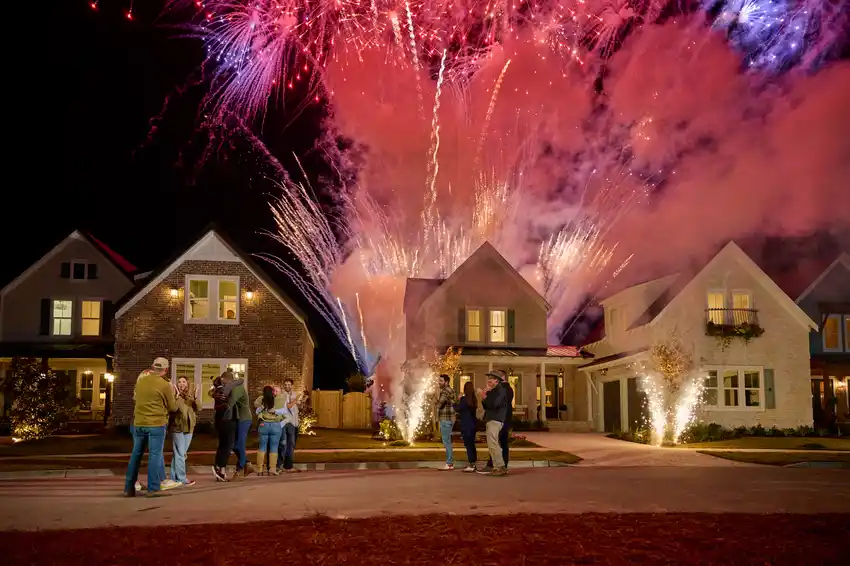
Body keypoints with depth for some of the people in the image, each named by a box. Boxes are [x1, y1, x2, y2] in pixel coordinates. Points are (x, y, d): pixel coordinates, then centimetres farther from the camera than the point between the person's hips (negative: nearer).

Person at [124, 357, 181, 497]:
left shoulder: (140, 380, 4)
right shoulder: (165, 385, -10)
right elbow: (173, 408, -1)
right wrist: (173, 394, 16)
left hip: (138, 423, 5)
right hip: (156, 424, -5)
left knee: (136, 455, 13)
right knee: (155, 455, 1)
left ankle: (129, 488, 17)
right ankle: (153, 488, 1)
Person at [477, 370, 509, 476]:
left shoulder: (500, 390, -9)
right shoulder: (492, 391, 21)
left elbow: (493, 404, -22)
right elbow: (486, 406, 21)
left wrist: (484, 396, -12)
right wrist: (484, 397, 5)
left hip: (495, 420, -11)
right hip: (491, 420, 11)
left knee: (492, 444, -15)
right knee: (493, 444, 12)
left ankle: (500, 467, -16)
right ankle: (497, 467, 16)